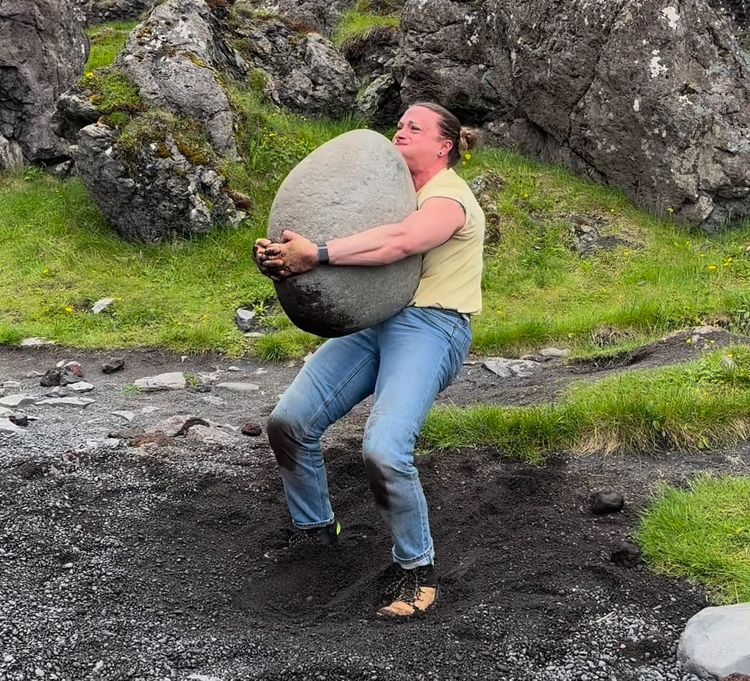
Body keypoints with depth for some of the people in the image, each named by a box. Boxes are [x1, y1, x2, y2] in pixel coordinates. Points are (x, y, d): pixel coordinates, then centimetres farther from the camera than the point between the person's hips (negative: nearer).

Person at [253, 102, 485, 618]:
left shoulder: (450, 197, -4)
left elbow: (401, 241, -27)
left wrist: (318, 255, -32)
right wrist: (281, 257, -9)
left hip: (430, 327, -8)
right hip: (372, 322, 8)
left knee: (383, 451, -26)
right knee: (289, 421, -5)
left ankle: (418, 569, -4)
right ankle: (315, 528, 19)